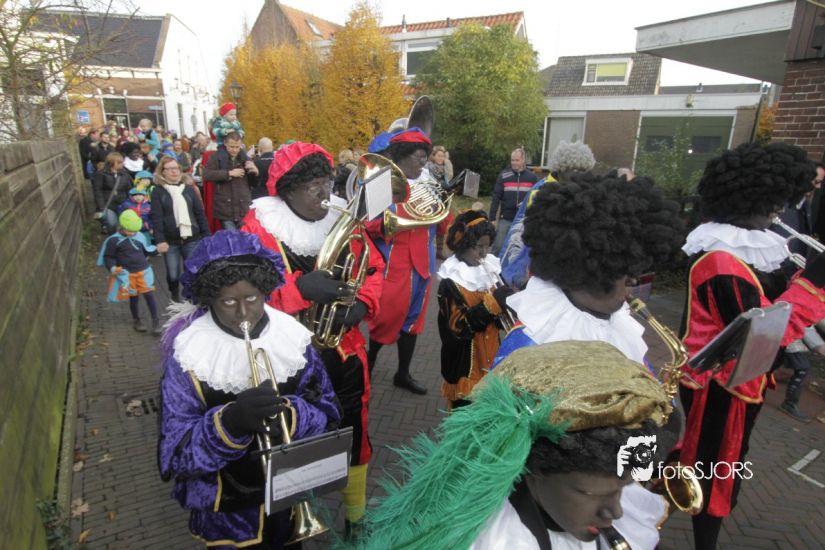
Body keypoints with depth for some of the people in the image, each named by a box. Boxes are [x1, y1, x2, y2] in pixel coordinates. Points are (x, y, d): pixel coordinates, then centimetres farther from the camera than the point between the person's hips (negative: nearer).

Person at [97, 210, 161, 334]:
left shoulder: (140, 236, 4)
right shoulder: (114, 240, -6)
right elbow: (108, 257, -2)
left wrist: (156, 249, 10)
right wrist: (112, 268, -16)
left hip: (143, 271, 2)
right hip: (127, 274, -2)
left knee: (149, 295, -2)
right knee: (134, 297, 7)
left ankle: (156, 321, 6)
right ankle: (136, 321, 28)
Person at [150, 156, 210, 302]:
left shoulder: (188, 189, 8)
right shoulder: (158, 191, 1)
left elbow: (200, 213, 8)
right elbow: (156, 218, -6)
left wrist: (206, 236, 3)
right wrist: (159, 240, -16)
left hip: (192, 239, 1)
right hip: (171, 241, -1)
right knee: (173, 275, 5)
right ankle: (176, 300, 26)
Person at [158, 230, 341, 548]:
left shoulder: (292, 337, -12)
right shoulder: (188, 354, -18)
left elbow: (327, 412, -9)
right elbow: (174, 452, -19)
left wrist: (290, 415, -30)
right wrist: (229, 420, -38)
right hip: (226, 511, -2)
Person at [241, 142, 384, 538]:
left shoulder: (343, 218, -2)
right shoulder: (258, 229, -13)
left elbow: (376, 268, 6)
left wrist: (362, 303, -13)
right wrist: (299, 289, -33)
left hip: (344, 352, 4)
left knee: (353, 438, 18)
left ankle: (356, 518, 46)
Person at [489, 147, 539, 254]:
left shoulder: (532, 177, 2)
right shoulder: (503, 176, -2)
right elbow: (495, 198, -3)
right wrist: (492, 218, -8)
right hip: (505, 219, -1)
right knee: (498, 246, 1)